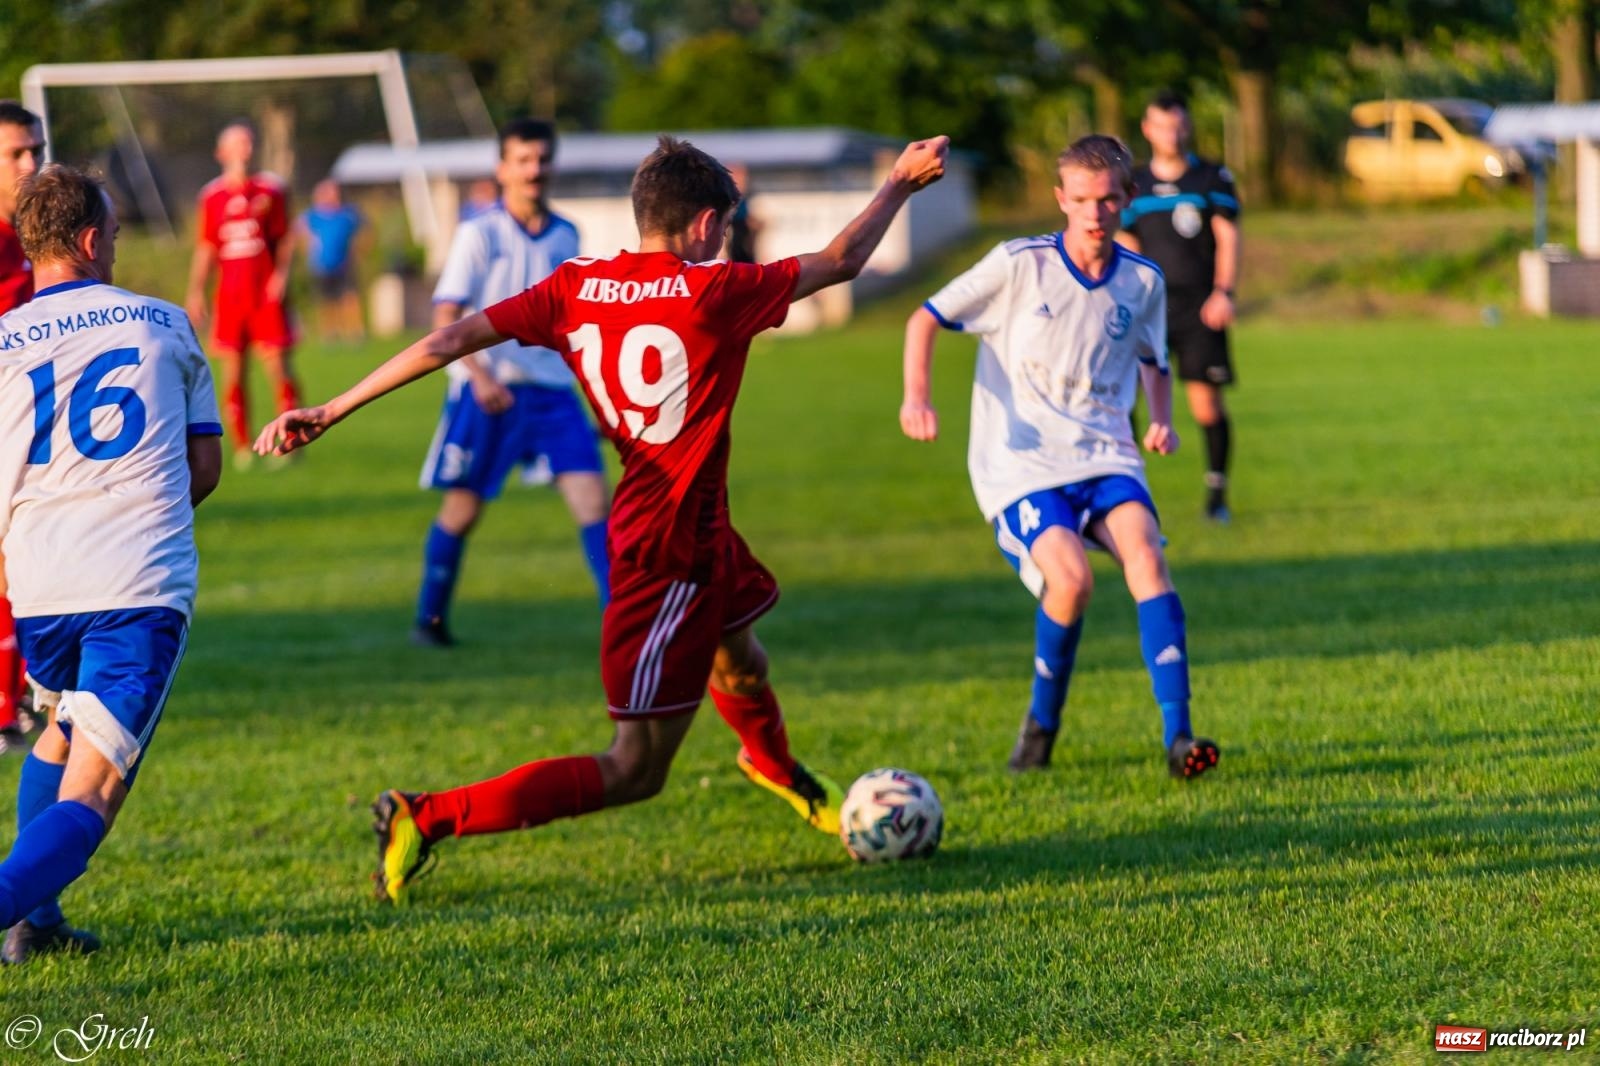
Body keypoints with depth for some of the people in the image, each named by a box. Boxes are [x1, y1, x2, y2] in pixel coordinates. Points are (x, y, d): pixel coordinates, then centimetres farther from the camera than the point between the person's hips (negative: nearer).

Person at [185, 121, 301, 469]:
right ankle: (241, 448, 9)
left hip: (267, 294, -2)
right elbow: (206, 249, 13)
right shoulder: (212, 196, 8)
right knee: (233, 372, 2)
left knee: (277, 366, -8)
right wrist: (196, 293, 7)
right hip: (229, 295, 2)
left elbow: (286, 239, 7)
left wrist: (281, 274, -9)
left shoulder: (271, 190, 3)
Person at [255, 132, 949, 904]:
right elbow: (840, 261, -5)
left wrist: (330, 411, -8)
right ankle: (427, 819, -11)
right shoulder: (712, 292, -18)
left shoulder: (574, 289, -3)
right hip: (671, 550, -8)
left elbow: (452, 339, -9)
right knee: (634, 772, -3)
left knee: (741, 664, 36)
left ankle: (775, 767, 66)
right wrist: (901, 183, 13)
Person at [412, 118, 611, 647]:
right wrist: (480, 375, -23)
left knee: (593, 499, -9)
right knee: (463, 507, 4)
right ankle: (430, 619, 21)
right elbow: (446, 316, -10)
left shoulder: (565, 237, 10)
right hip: (487, 392, -4)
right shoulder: (479, 234, -6)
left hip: (552, 390, 4)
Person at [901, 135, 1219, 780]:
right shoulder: (1020, 265, -4)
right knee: (1070, 577, -27)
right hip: (1019, 461, -3)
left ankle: (1177, 734, -28)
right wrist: (916, 397, -14)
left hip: (1105, 455, 3)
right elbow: (926, 319, 2)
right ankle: (1041, 722, 1)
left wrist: (1161, 418, 9)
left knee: (1145, 553, -25)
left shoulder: (1143, 281, 7)